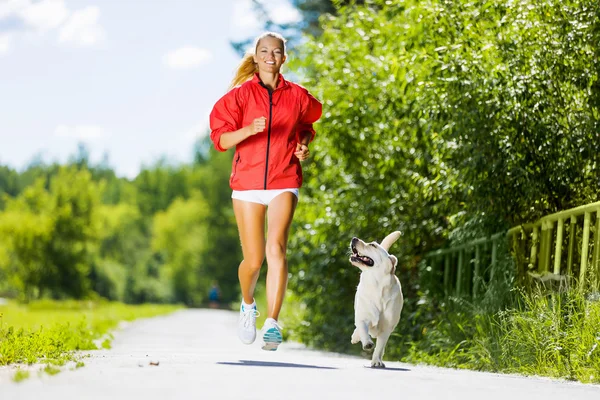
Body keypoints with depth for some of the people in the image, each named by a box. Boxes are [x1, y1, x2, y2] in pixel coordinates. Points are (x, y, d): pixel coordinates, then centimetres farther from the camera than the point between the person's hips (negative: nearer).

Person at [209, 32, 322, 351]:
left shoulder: (297, 96, 8)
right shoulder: (240, 94, 2)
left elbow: (306, 127, 27)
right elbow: (221, 138, -5)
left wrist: (303, 145, 5)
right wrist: (248, 130, -24)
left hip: (284, 183, 0)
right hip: (247, 183, 0)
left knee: (276, 248, -21)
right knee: (253, 259, 1)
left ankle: (272, 323, -23)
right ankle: (248, 304, 34)